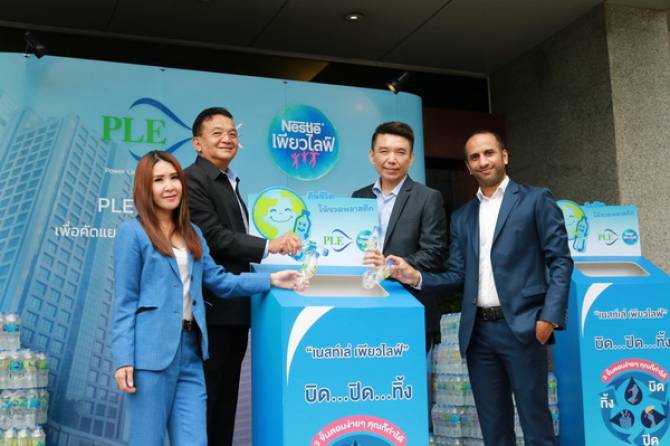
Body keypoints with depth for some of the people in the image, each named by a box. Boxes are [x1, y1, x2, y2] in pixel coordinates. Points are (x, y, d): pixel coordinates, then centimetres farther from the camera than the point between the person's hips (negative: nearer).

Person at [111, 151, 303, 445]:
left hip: (190, 351, 6)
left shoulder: (192, 234, 15)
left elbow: (218, 280, 13)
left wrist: (271, 280, 5)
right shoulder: (132, 232, -5)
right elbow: (124, 302, -7)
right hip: (151, 352, -6)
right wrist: (123, 359, -13)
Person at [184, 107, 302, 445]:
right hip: (213, 308, -10)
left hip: (234, 307, 10)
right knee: (208, 398, -2)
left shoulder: (229, 181, 18)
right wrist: (269, 245, -21)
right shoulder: (193, 179, -13)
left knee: (227, 396, 15)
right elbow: (215, 237, -21)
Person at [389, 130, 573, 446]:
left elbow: (560, 261, -3)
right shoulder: (462, 217, 16)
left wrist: (549, 316, -13)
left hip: (521, 326, -4)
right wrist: (416, 277, -5)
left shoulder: (536, 200, 2)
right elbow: (457, 277, 12)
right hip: (479, 331, 5)